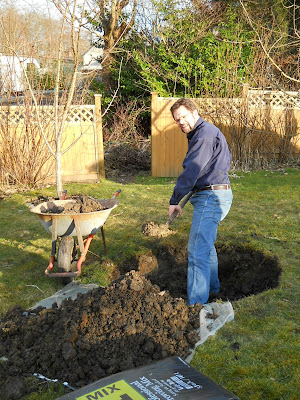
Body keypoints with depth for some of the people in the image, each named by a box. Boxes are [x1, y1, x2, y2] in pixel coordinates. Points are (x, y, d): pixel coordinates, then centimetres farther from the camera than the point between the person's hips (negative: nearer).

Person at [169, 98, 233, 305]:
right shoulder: (203, 133, 19)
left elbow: (191, 171, -20)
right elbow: (227, 158, 31)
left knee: (197, 251, -15)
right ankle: (212, 286, 44)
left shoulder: (205, 134, -16)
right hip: (216, 195, 12)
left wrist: (175, 200, -16)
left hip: (211, 197, -12)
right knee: (206, 243, 26)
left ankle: (196, 304, -15)